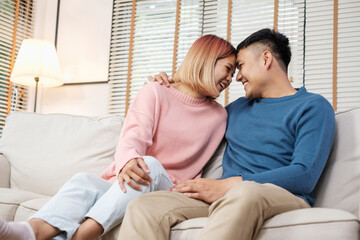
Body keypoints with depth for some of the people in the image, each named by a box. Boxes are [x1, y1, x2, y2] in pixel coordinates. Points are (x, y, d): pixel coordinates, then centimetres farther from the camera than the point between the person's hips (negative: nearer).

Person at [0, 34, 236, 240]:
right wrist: (128, 163, -34)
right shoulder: (155, 92, 7)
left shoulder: (219, 116, 17)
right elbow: (133, 136, -12)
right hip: (125, 183, 0)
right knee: (84, 181, -32)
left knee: (151, 164, -34)